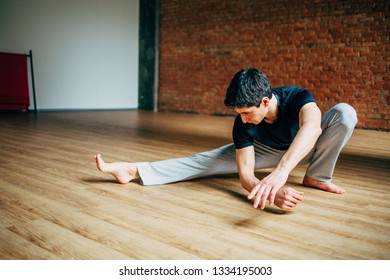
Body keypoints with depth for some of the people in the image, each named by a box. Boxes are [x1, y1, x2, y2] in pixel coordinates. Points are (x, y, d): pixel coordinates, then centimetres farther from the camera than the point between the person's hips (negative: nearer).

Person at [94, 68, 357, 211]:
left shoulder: (297, 97, -40)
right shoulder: (243, 124, -31)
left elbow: (312, 127, -63)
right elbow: (245, 172, -34)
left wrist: (281, 171, -81)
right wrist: (272, 193, -58)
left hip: (307, 148, 0)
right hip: (269, 150, 1)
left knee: (345, 113, -31)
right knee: (213, 159, -19)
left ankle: (317, 176, -16)